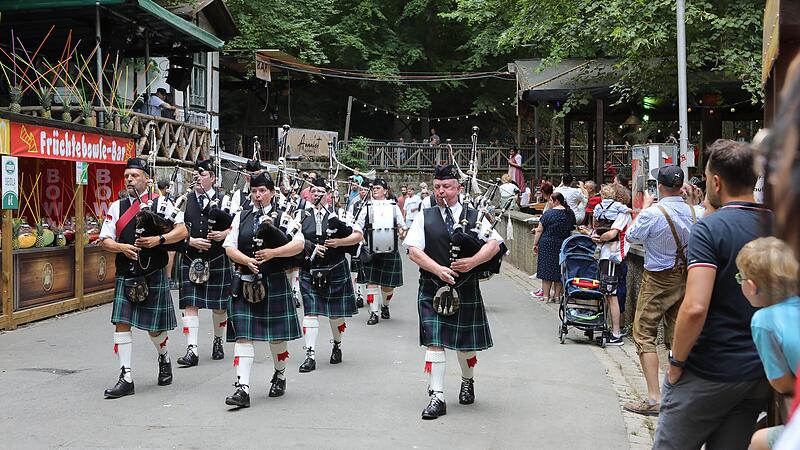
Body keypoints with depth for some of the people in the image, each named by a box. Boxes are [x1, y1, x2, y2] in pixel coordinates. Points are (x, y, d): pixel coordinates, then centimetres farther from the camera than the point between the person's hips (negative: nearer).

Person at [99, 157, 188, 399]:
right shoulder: (117, 207, 8)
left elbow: (182, 231, -4)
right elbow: (104, 240, 6)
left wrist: (159, 239, -19)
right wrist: (122, 247, -13)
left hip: (153, 276, -2)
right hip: (125, 276, 3)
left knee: (154, 328, 7)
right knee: (122, 324, -5)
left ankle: (164, 358, 37)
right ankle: (126, 378, 0)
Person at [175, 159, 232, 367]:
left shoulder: (224, 199, 3)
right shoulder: (184, 201, 7)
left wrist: (224, 234, -15)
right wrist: (192, 241, -14)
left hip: (217, 260, -1)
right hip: (191, 260, 1)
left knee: (219, 304, 10)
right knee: (190, 304, -6)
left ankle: (218, 342, 32)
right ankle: (192, 350, -6)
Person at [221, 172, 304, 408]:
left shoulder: (283, 217, 3)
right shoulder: (241, 217, 11)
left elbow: (299, 244, -10)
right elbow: (229, 247, 4)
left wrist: (272, 253, -22)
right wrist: (247, 261, -14)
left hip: (274, 283, -1)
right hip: (245, 284, 2)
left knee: (276, 334, 9)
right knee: (243, 334, -7)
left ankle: (280, 376, 33)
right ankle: (242, 388, -10)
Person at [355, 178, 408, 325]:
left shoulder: (394, 207, 10)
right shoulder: (367, 207, 8)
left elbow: (401, 225, 13)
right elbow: (358, 227, 7)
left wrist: (402, 232, -9)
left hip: (389, 250, 1)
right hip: (370, 250, -1)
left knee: (388, 283, 7)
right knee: (371, 281, -6)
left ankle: (385, 306, 33)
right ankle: (374, 313, 0)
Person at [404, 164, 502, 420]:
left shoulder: (473, 216, 5)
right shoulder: (424, 218, 4)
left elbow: (494, 244, -3)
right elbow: (413, 250, -5)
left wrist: (472, 261, -20)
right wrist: (438, 269, -19)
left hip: (466, 289, 1)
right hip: (432, 288, -1)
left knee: (465, 341, 13)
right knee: (434, 341, -8)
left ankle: (467, 382, 40)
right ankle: (437, 397, -4)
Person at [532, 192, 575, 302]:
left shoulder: (548, 213, -12)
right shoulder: (570, 213, 5)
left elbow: (539, 230, -9)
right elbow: (572, 229, 15)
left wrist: (535, 244, -2)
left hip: (548, 244, -5)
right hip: (564, 244, 5)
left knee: (547, 270, 2)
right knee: (559, 270, 9)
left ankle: (546, 295, 3)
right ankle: (557, 295, 12)